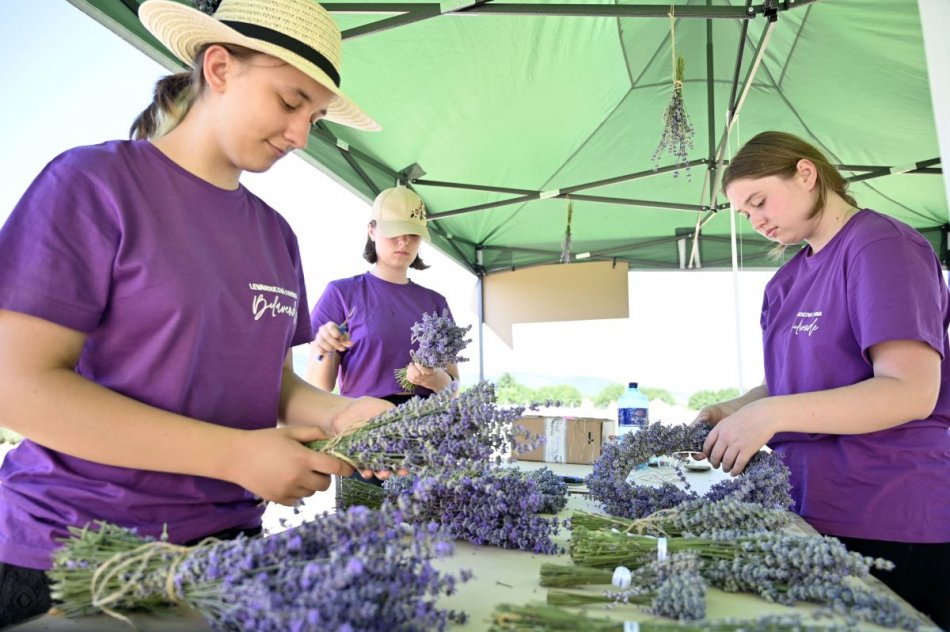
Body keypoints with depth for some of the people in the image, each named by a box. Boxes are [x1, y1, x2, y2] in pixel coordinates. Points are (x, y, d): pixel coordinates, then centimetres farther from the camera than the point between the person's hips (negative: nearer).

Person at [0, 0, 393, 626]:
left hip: (229, 536, 5)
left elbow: (275, 382, 8)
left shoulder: (275, 233, 5)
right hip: (75, 549, -5)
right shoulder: (97, 182, -11)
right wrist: (237, 455, -21)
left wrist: (340, 413, -14)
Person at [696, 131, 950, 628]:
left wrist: (771, 415, -28)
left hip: (889, 521, -7)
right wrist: (736, 411, -2)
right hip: (813, 508, 7)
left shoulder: (881, 246, -12)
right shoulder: (792, 275, 9)